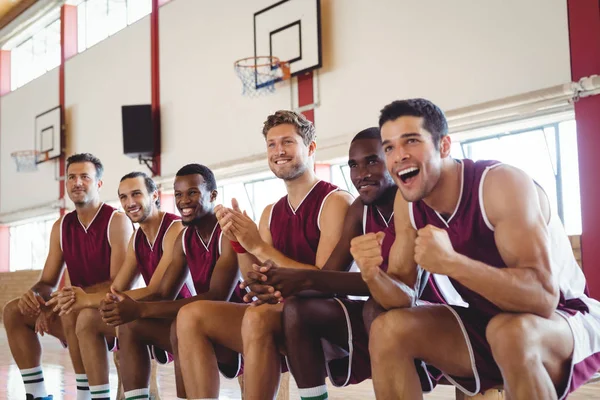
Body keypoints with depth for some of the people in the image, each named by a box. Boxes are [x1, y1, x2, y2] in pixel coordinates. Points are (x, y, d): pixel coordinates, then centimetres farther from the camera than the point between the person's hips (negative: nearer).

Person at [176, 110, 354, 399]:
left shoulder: (335, 202, -7)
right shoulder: (271, 213, 14)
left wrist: (259, 247, -16)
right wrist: (240, 244, -6)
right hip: (279, 314, 7)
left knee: (258, 316, -36)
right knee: (191, 316, -10)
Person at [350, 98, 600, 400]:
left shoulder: (501, 183, -25)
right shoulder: (407, 203, -6)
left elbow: (543, 297, -34)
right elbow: (404, 298, -5)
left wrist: (451, 262, -44)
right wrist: (372, 275, -26)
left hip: (564, 319, -6)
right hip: (484, 324, 6)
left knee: (510, 332, -38)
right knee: (387, 331, -11)